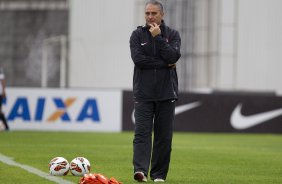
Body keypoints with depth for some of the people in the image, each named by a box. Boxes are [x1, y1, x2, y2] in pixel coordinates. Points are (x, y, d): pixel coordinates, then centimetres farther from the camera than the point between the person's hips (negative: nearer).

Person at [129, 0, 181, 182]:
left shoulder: (173, 34, 5)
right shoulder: (137, 35, 4)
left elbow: (173, 56, -12)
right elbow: (138, 59, -11)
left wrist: (158, 37, -13)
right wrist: (164, 64, -11)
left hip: (166, 93, 1)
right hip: (143, 94, -1)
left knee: (164, 136, 3)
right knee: (142, 133, -13)